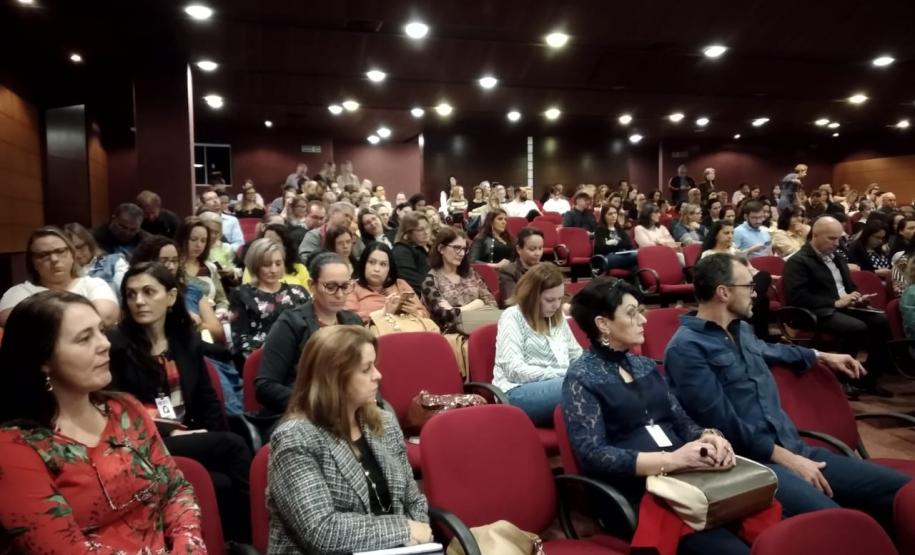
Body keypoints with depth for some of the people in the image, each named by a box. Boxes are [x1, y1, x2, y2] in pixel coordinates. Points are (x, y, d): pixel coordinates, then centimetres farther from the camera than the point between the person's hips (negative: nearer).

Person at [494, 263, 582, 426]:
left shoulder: (558, 317, 19)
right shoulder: (512, 317, -4)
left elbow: (576, 355, 25)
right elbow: (514, 370, -14)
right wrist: (564, 374, -18)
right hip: (518, 393, -7)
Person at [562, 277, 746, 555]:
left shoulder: (645, 365, 16)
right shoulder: (582, 377, -5)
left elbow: (681, 421, 15)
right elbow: (593, 456, -14)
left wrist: (709, 436, -8)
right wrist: (670, 460, -22)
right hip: (635, 496, -6)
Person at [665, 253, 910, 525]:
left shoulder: (741, 330, 16)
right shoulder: (687, 347, -12)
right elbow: (723, 423, -18)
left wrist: (821, 356, 50)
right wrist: (784, 458, -15)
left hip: (793, 448, 9)